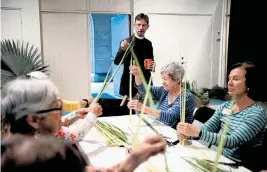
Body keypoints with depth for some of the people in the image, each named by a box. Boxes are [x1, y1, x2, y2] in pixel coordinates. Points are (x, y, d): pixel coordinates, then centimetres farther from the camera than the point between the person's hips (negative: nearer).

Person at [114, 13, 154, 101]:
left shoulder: (148, 44, 10)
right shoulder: (127, 42, -5)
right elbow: (116, 62, -12)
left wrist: (151, 66, -4)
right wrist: (122, 50, -31)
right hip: (130, 84, -4)